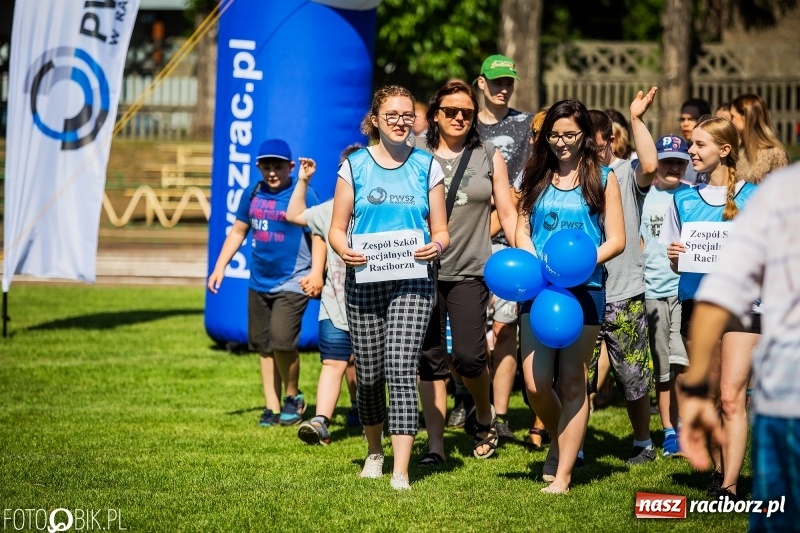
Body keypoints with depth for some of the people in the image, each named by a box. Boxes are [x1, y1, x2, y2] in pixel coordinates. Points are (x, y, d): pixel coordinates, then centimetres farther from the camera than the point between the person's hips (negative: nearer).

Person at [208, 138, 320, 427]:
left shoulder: (304, 195, -8)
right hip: (259, 282, 6)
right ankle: (272, 407, 18)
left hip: (292, 283, -6)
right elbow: (238, 232, 18)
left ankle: (293, 397, 8)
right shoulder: (252, 194, 8)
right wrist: (219, 267, 12)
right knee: (265, 347, 9)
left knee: (282, 342, -16)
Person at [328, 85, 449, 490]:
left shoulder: (427, 167, 7)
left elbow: (441, 231, 8)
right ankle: (374, 451, 34)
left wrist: (437, 247, -15)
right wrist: (343, 250, -17)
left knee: (401, 371, -13)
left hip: (412, 282, -1)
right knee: (368, 373, 8)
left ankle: (401, 472, -17)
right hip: (364, 280, 1)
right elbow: (337, 228, 5)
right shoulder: (355, 165, 5)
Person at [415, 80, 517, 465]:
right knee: (430, 359, 2)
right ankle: (435, 444, 9)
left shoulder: (489, 157, 8)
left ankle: (485, 417, 19)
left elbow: (507, 213, 7)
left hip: (469, 271, -1)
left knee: (468, 356, -10)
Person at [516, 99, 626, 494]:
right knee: (535, 384, -4)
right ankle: (558, 442, 25)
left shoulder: (602, 179, 2)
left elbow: (616, 241, -1)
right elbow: (522, 231, 10)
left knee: (572, 383, 0)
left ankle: (563, 474, 4)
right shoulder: (536, 177, 11)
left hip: (584, 290, -2)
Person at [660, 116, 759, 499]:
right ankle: (719, 471, 26)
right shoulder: (683, 199, 9)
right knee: (708, 396, 11)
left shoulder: (752, 197, -1)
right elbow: (673, 260, 13)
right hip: (696, 302, 4)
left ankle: (729, 487, -15)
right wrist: (673, 255, -9)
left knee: (732, 397, -12)